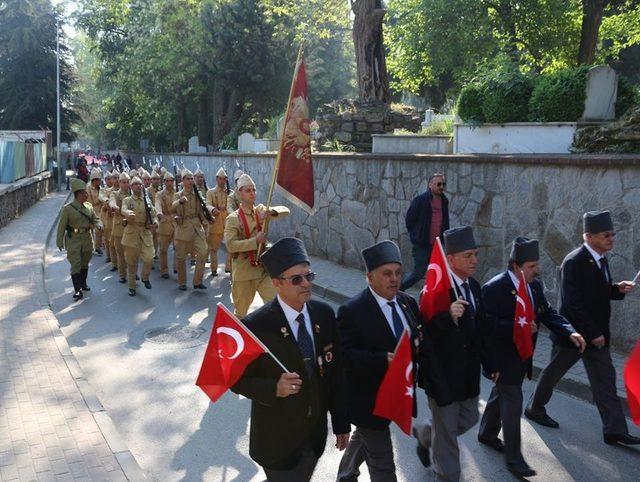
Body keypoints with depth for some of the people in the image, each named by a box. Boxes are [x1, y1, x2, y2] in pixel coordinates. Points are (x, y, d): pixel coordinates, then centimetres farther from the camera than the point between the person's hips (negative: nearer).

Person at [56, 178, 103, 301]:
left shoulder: (88, 206, 4)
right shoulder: (67, 208, -11)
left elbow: (95, 219, 13)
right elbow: (62, 226, -7)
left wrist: (98, 225, -10)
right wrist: (59, 242, -6)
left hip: (87, 238, 5)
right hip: (73, 239, -5)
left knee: (85, 263, 17)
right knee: (75, 264, -8)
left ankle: (83, 284, 35)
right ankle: (77, 290, -6)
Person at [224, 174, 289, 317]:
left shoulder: (261, 210, 5)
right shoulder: (233, 218, -11)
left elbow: (285, 210, -2)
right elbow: (230, 245, -21)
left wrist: (271, 212, -22)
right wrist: (255, 241, -24)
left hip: (263, 268, 4)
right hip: (243, 271, -4)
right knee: (241, 312, 11)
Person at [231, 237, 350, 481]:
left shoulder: (324, 314, -6)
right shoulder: (256, 326, -21)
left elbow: (336, 371, 0)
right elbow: (238, 379, -13)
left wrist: (341, 423, 4)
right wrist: (274, 388, -31)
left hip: (316, 432, 5)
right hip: (277, 438, -5)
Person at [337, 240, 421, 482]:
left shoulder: (408, 303, 0)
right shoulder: (351, 311, -21)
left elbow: (418, 338, 10)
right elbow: (345, 355, -25)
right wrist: (383, 360, -36)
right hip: (369, 400, -7)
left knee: (363, 438, 31)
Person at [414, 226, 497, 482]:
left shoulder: (474, 287, 3)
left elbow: (482, 329, 12)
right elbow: (426, 333, -28)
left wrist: (489, 364, 14)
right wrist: (448, 316, -45)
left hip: (469, 372, 8)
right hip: (443, 374, -8)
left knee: (468, 419, 24)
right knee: (446, 432, 8)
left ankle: (424, 433, 48)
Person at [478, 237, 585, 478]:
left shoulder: (535, 285, 0)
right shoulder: (494, 288, -23)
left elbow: (548, 313, 0)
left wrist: (570, 332, -17)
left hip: (522, 355, 8)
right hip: (504, 357, -8)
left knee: (501, 394, 24)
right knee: (512, 402, -2)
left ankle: (487, 434, 45)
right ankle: (513, 458, 11)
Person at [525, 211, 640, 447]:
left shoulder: (601, 259, 5)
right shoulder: (574, 263, -22)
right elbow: (573, 304, -24)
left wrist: (617, 289, -5)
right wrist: (592, 334, -21)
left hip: (596, 333, 8)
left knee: (605, 379, 5)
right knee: (554, 371, 11)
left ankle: (615, 430, 9)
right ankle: (535, 409, 31)